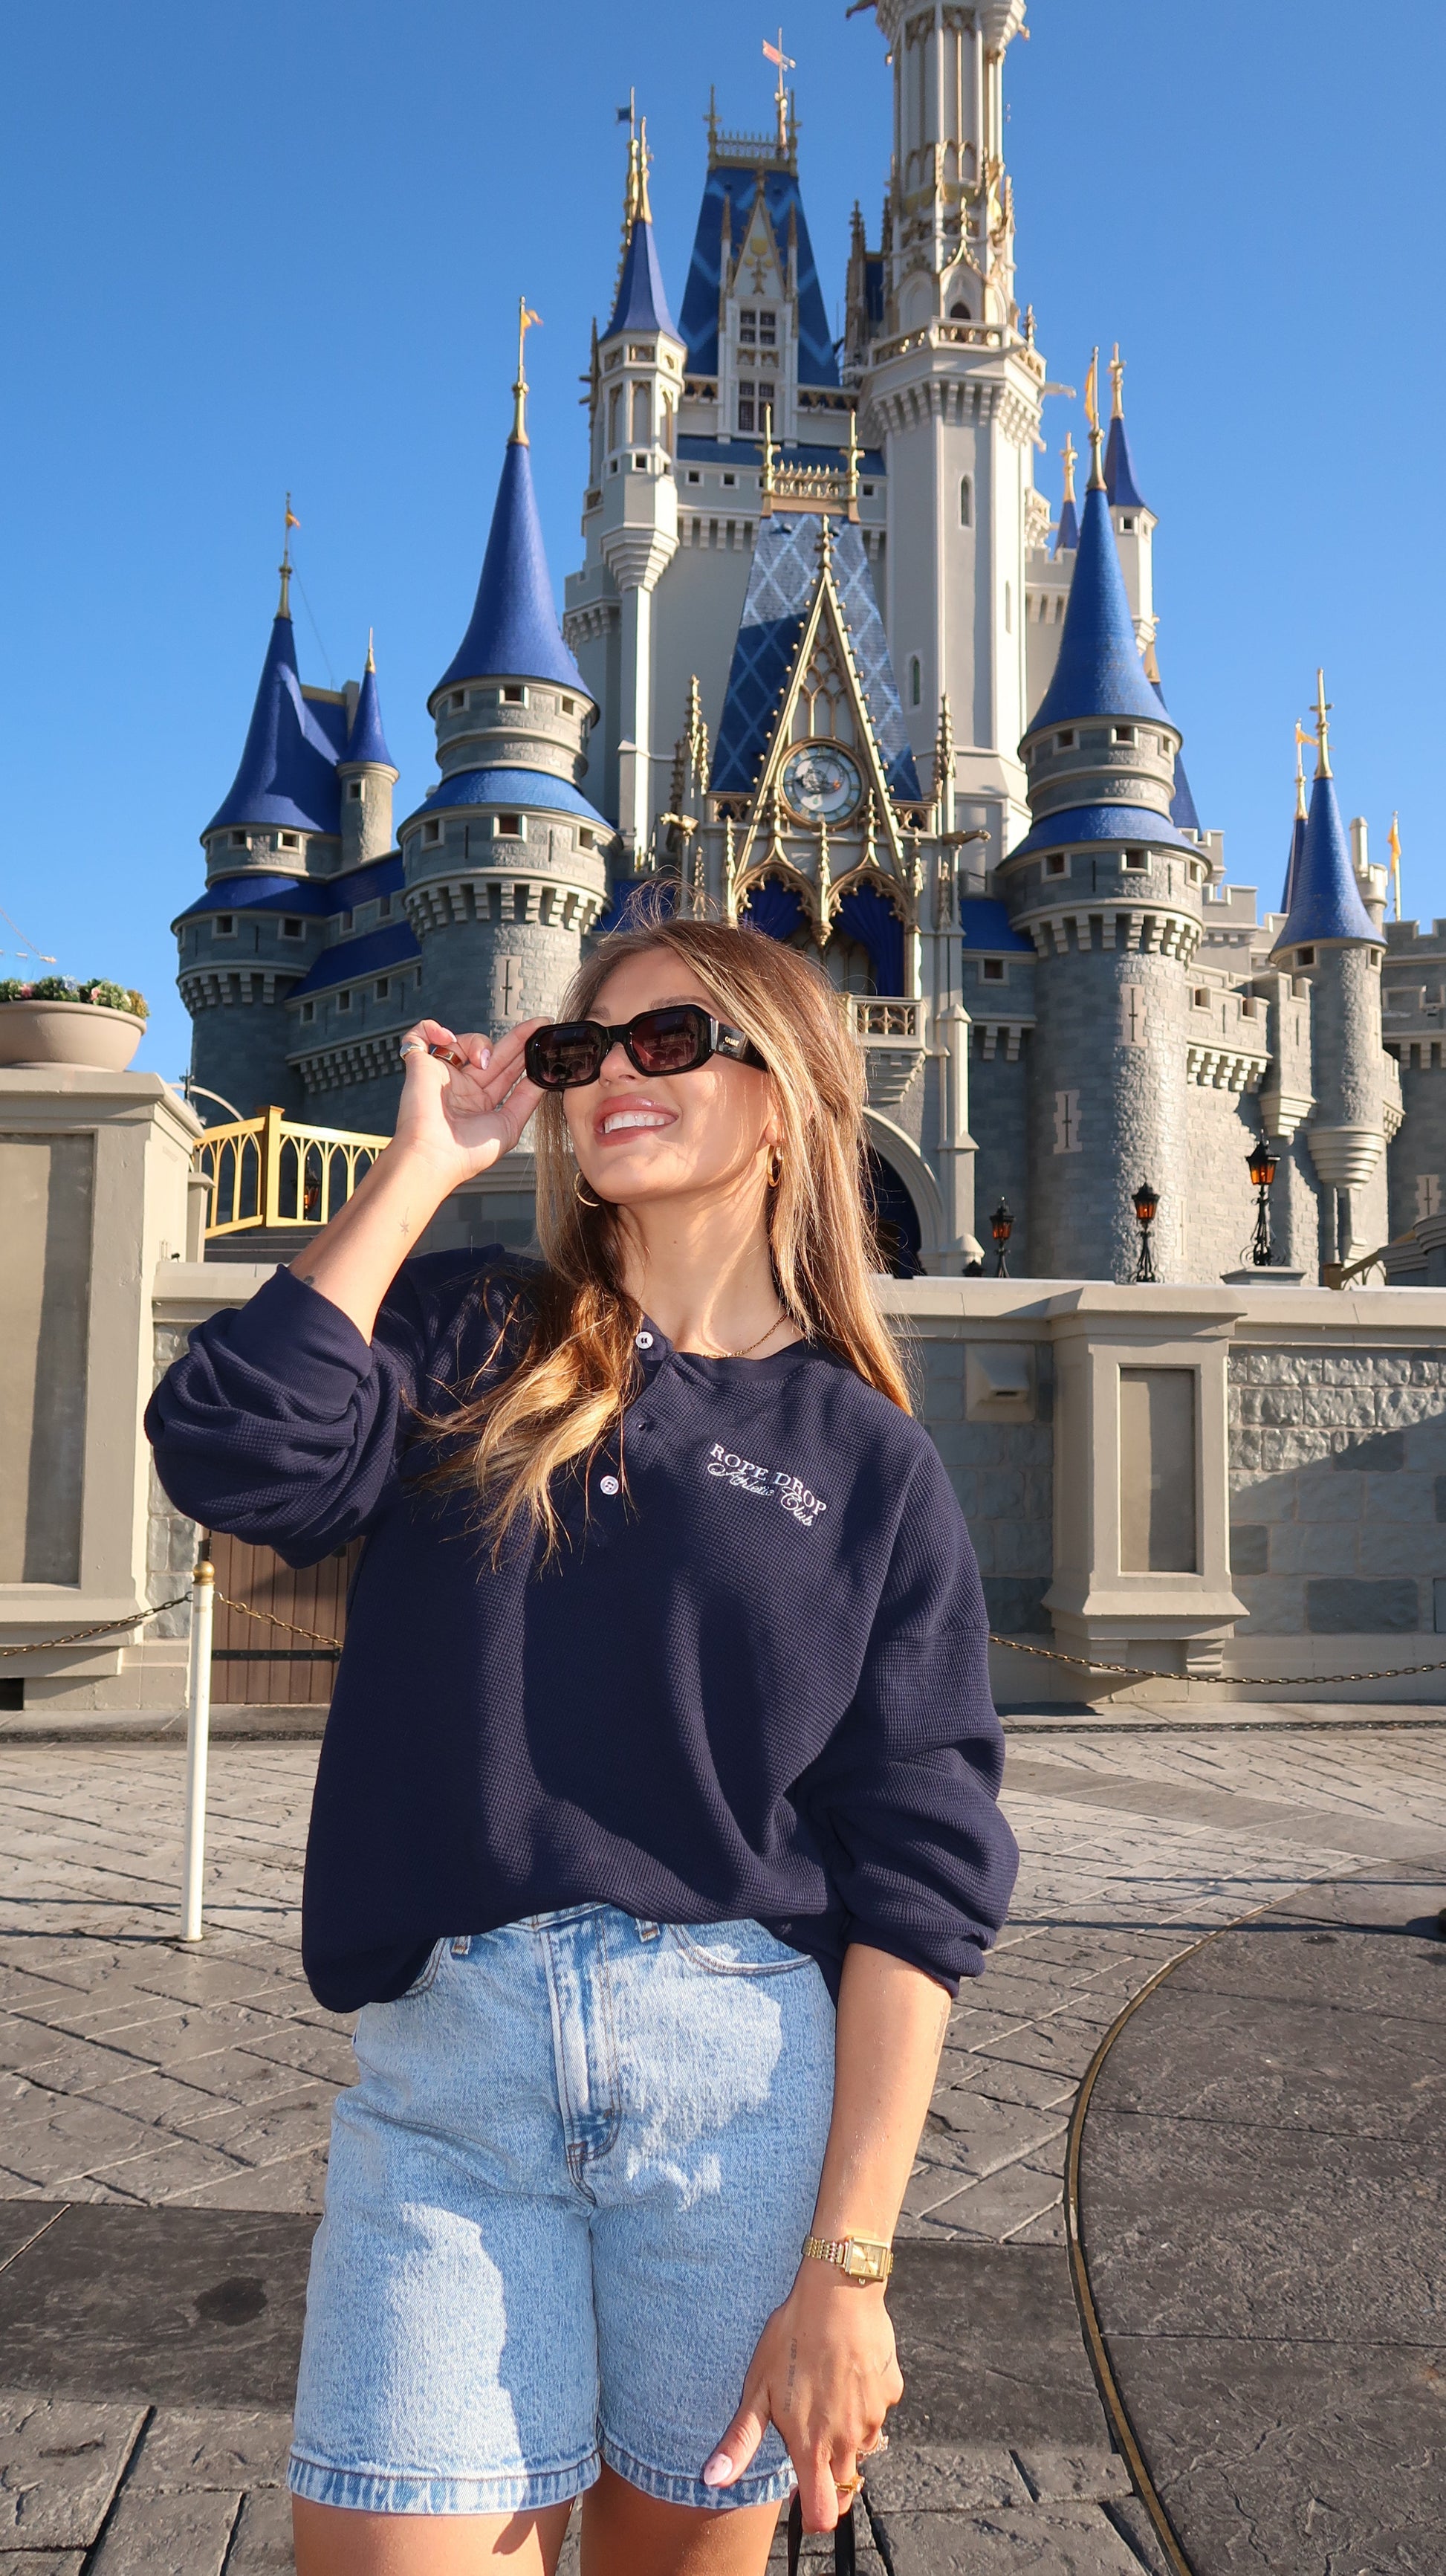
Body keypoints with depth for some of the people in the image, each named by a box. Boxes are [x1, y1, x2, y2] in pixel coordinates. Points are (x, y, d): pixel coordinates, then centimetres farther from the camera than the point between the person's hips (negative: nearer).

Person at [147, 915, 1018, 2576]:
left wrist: (849, 2260, -8)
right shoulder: (466, 1342, 7)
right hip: (441, 2074, 1)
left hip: (747, 2077, 0)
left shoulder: (864, 1459, 3)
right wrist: (421, 1165, -5)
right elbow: (234, 1454, -13)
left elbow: (920, 1874, -2)